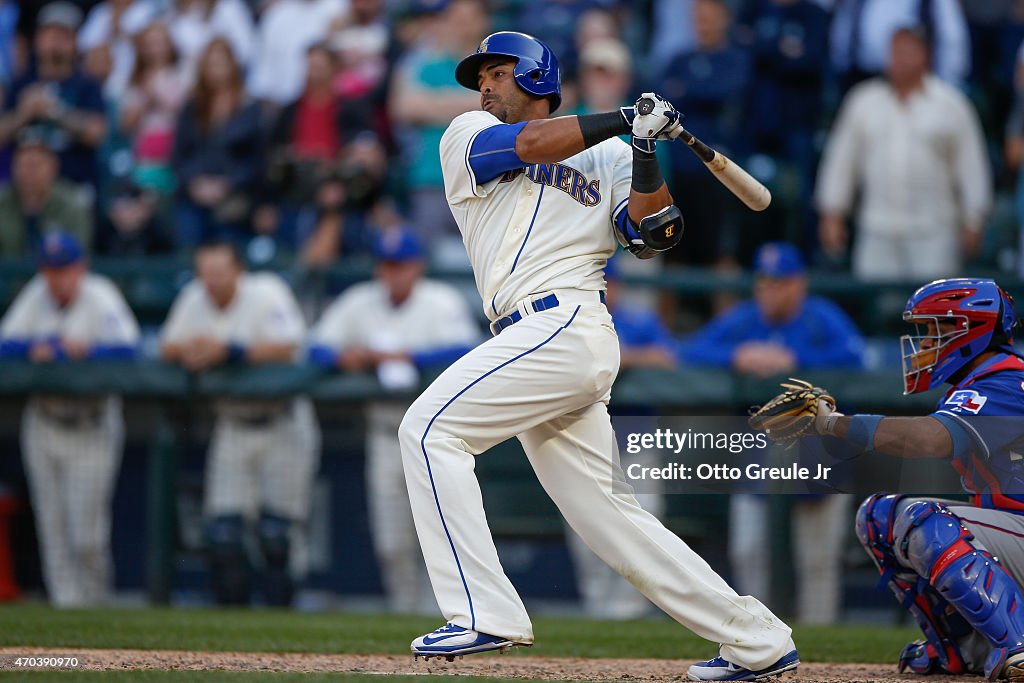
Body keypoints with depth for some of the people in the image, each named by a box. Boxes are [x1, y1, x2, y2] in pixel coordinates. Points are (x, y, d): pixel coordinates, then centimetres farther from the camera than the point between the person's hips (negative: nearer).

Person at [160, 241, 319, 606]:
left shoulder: (266, 293, -15)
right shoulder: (194, 299, 2)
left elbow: (286, 349, -26)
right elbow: (167, 349, 7)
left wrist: (227, 350, -30)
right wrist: (187, 350, -17)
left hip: (281, 423, -5)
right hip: (232, 423, 5)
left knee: (276, 534, -7)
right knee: (223, 532, -2)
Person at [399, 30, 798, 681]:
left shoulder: (607, 157, 12)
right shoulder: (468, 136, 21)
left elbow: (655, 232, 0)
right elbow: (527, 143, 0)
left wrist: (643, 151, -10)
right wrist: (625, 121, -3)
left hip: (565, 327, -5)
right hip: (541, 341, 5)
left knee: (430, 428, -18)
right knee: (609, 518, 4)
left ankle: (485, 614, -21)